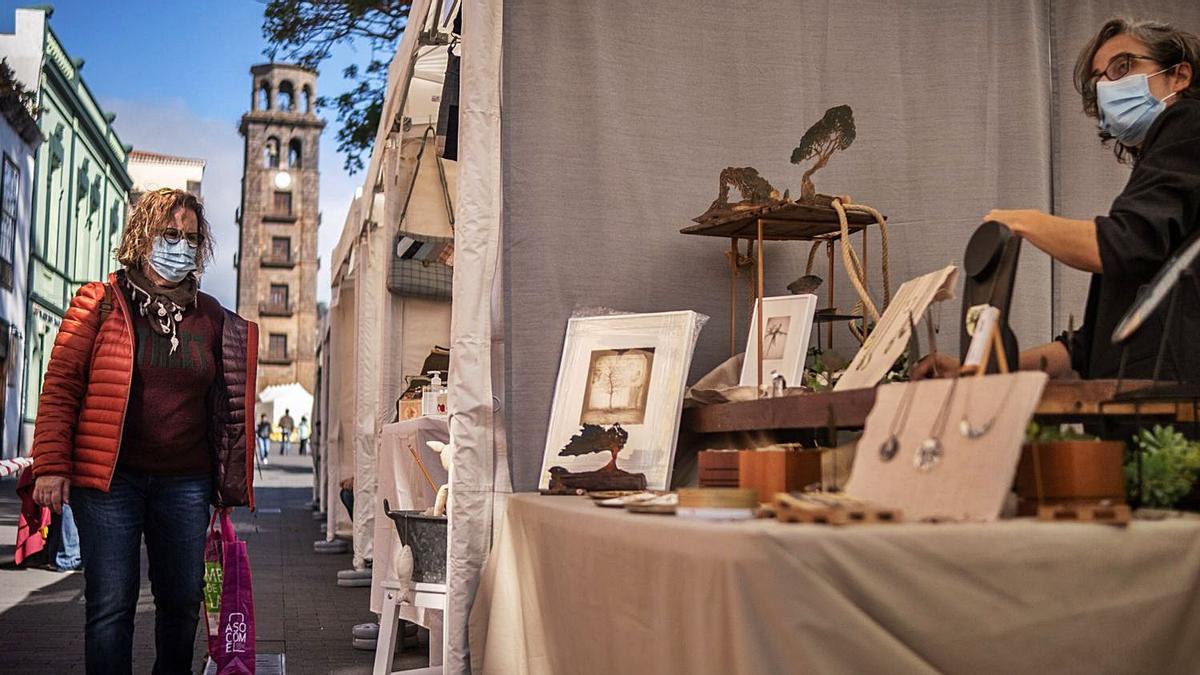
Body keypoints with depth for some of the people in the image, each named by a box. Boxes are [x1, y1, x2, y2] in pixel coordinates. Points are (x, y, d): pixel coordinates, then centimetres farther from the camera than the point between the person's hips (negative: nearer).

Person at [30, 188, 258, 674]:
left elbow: (224, 406, 13)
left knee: (183, 601, 10)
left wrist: (228, 485, 10)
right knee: (111, 605, -1)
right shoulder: (100, 305, 1)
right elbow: (60, 386, -3)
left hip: (185, 483, 4)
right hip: (109, 477, -3)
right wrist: (52, 465, -11)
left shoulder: (210, 318, 11)